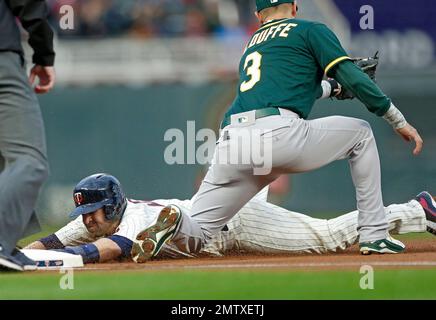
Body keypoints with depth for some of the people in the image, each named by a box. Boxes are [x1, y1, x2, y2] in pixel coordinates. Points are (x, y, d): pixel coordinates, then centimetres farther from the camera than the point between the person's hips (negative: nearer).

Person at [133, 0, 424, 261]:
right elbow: (351, 78, 5)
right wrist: (399, 121, 9)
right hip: (278, 134, -5)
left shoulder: (251, 46, 35)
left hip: (230, 143, 5)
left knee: (194, 237, 13)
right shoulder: (310, 30, 16)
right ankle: (375, 235, 14)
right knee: (360, 133, 22)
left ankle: (177, 224, -25)